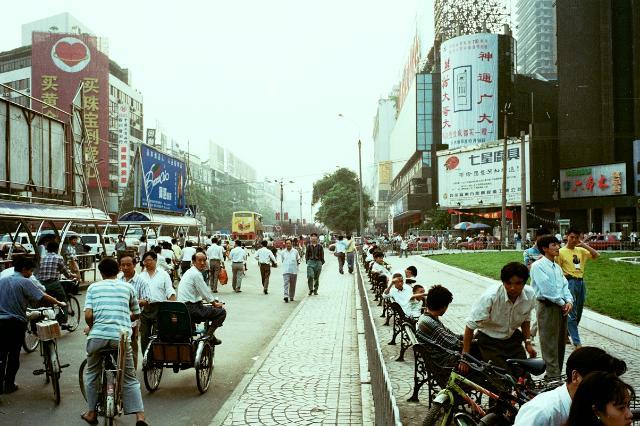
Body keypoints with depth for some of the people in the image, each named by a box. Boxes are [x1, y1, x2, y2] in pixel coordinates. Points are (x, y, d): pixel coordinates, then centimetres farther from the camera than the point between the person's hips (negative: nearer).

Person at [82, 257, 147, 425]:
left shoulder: (93, 287, 10)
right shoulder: (127, 287, 14)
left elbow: (88, 315, -2)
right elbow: (136, 314, 23)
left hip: (98, 335, 0)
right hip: (121, 336, 0)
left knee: (91, 373, 25)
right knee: (130, 378, 12)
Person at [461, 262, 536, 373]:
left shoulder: (530, 295, -14)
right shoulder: (490, 296, -29)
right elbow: (471, 325, -21)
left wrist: (528, 342, 1)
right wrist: (465, 356, -17)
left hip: (513, 338, 5)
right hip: (489, 340, -4)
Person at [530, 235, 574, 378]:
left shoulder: (557, 267, 18)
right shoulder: (538, 265, -8)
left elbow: (565, 285, 13)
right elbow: (546, 288, -15)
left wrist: (569, 301, -5)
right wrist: (562, 303, -11)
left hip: (561, 307, 8)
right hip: (547, 306, -8)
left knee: (560, 343, 11)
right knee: (550, 345, -4)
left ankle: (556, 374, 20)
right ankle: (554, 377, -2)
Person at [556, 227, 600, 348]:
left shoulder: (581, 250, 10)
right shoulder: (561, 252, -4)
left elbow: (596, 255, 0)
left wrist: (584, 245, -5)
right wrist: (564, 275, -20)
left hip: (581, 282, 6)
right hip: (570, 282, -6)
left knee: (578, 312, 12)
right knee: (572, 314, -6)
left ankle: (566, 334, 27)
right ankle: (577, 342, -5)